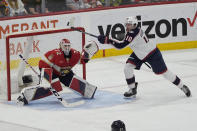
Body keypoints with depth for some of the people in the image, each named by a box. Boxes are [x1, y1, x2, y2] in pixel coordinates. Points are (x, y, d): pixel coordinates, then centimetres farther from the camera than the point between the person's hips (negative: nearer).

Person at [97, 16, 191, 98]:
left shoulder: (133, 34, -34)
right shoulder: (132, 30, -8)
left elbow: (121, 45, -40)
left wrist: (108, 40, -44)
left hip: (152, 54, -9)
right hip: (139, 54, 9)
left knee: (164, 72, -1)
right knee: (127, 68, -7)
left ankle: (182, 86, 16)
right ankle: (132, 90, 5)